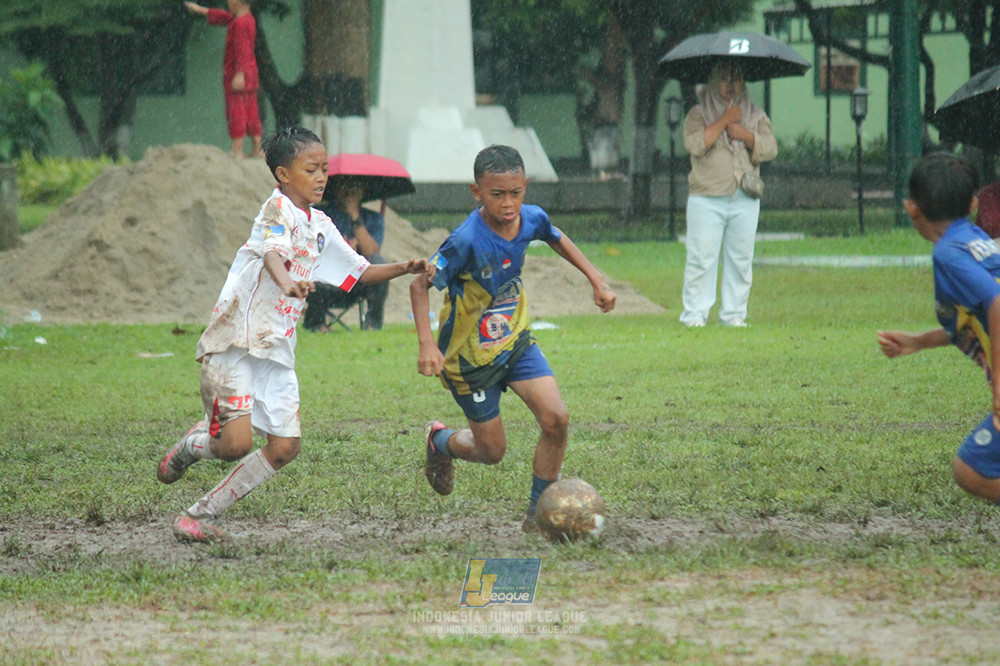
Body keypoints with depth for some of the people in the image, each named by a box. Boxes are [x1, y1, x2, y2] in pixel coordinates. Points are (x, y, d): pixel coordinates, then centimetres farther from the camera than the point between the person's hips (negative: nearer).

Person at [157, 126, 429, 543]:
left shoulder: (321, 227, 14)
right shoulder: (279, 208, -11)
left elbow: (359, 271, 21)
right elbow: (273, 252, -31)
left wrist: (403, 269, 4)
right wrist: (286, 281, -52)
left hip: (276, 350, 8)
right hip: (234, 340, -8)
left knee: (285, 447, 1)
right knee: (236, 443, -18)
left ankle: (201, 514, 11)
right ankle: (193, 445, 18)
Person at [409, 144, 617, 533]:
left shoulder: (531, 219, -13)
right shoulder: (467, 241, -31)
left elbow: (556, 239, 13)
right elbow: (420, 285, -23)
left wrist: (596, 280, 10)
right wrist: (427, 345, -34)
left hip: (515, 340, 5)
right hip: (470, 355, -5)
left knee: (556, 418, -13)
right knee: (492, 450, 6)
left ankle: (538, 512, 4)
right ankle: (439, 441, 41)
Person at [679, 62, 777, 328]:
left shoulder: (755, 115, 16)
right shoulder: (699, 114, 7)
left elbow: (770, 149, 4)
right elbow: (694, 144, -12)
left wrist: (745, 134, -9)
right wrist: (724, 121, -11)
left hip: (745, 200, 3)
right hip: (707, 198, -3)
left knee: (741, 259, 2)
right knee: (701, 258, -8)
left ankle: (734, 314, 9)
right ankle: (695, 314, -3)